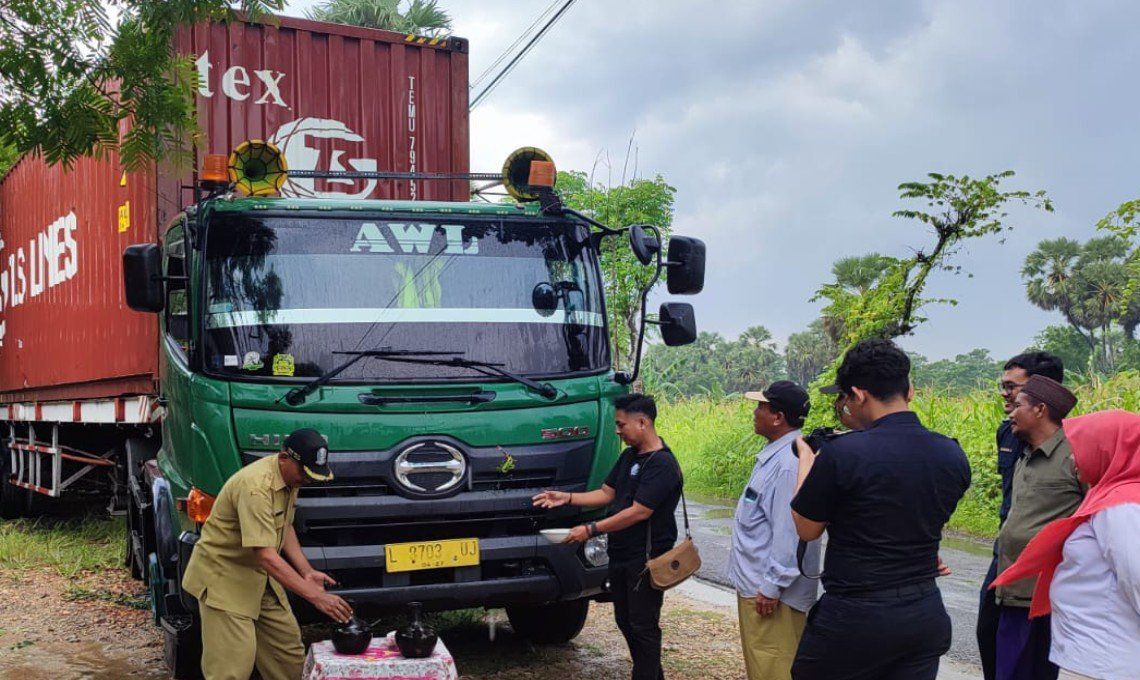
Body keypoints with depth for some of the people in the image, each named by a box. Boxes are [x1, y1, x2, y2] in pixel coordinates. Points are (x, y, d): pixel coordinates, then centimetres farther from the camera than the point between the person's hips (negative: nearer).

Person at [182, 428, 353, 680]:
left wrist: (307, 572, 0)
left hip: (260, 577, 9)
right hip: (224, 576, -9)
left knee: (290, 653, 8)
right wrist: (316, 596, -35)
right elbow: (267, 556, -34)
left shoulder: (292, 477, 0)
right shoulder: (256, 486, -29)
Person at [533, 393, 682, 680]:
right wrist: (567, 498, 3)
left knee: (643, 625, -2)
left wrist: (591, 530, -22)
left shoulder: (662, 464, -19)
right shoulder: (628, 457, 12)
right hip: (620, 555, 10)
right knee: (625, 621, 17)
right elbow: (607, 493, 17)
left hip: (646, 559, -10)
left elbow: (639, 512, -24)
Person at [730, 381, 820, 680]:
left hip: (769, 591, -10)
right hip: (755, 583, 10)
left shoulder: (790, 462, -23)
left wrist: (772, 587, -22)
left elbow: (789, 533, -26)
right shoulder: (773, 455, 10)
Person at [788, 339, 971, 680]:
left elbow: (806, 530, -6)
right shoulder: (953, 456, 0)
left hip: (853, 619, -5)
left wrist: (806, 459, 9)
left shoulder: (842, 453, -18)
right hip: (926, 616, 5)